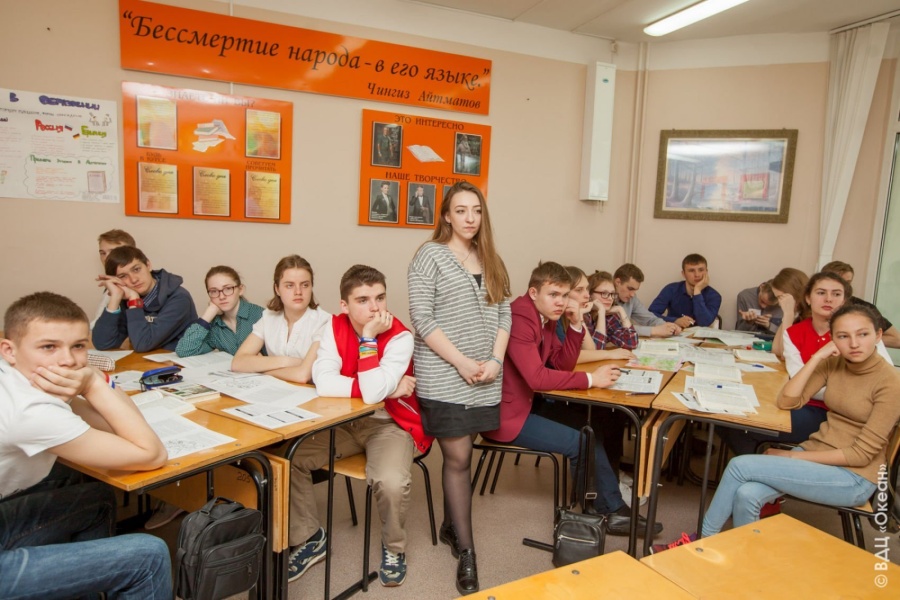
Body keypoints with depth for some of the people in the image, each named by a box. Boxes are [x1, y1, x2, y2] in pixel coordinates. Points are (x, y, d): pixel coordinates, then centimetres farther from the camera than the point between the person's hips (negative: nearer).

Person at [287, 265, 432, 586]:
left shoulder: (399, 336, -20)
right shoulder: (335, 327, -9)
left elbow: (372, 393, -33)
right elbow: (324, 383, -24)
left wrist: (368, 338, -30)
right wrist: (385, 388, -26)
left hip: (391, 423, -4)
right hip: (343, 422, 4)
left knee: (390, 481, -30)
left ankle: (394, 547, 5)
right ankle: (310, 538, 12)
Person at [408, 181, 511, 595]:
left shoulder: (491, 261, 13)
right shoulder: (430, 255, -5)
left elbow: (504, 314, 11)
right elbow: (421, 317, -12)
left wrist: (495, 360, -4)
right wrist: (461, 362, -15)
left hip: (484, 379, 5)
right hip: (444, 378, -5)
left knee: (459, 455, 13)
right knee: (458, 458, -1)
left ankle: (450, 525, 33)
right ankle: (466, 552, 11)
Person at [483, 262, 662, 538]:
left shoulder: (546, 317, 6)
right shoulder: (519, 320, -23)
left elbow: (562, 364, 7)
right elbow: (537, 377, -30)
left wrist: (576, 325, -6)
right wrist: (590, 379, -24)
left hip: (527, 403, 9)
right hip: (506, 415, -9)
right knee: (580, 442, -8)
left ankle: (612, 509, 13)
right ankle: (612, 510, 16)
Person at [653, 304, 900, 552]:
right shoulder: (833, 364, 2)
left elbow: (861, 453, -16)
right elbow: (786, 401, -5)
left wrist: (792, 457, -14)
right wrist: (816, 358, -14)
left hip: (855, 477, -5)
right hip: (815, 451, 5)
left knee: (741, 466, -20)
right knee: (747, 495, -24)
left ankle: (704, 540, -2)